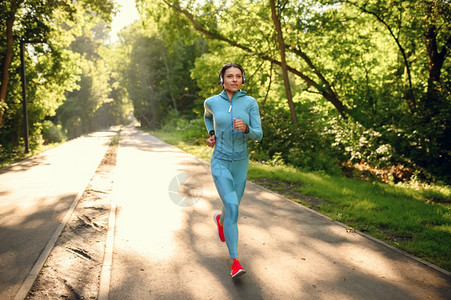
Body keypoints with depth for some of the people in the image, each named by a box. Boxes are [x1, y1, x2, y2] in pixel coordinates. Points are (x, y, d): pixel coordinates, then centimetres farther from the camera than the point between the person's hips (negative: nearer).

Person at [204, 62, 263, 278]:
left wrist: (245, 128, -29)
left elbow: (258, 135, -7)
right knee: (232, 207, -20)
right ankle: (235, 262, -13)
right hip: (220, 163, -2)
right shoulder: (212, 102, -4)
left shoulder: (250, 102, -5)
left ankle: (220, 219, 56)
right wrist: (212, 135, 5)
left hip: (240, 164, 3)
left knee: (232, 207, 17)